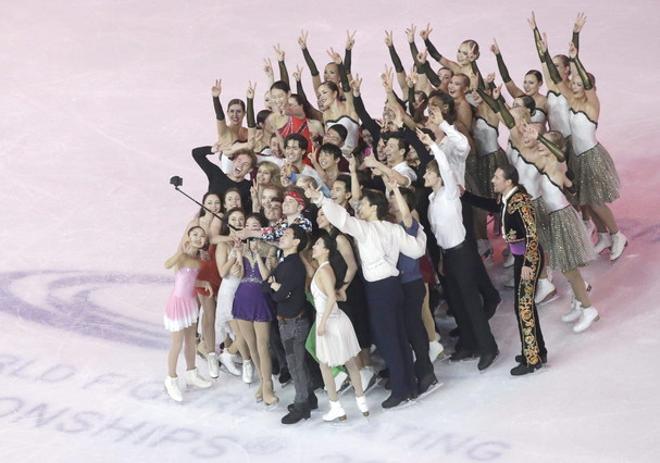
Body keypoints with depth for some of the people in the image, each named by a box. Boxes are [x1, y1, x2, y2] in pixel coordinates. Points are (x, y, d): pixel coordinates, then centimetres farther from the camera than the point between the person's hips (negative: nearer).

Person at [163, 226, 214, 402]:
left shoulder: (197, 259, 1)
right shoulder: (182, 256, -22)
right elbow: (167, 265, -44)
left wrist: (205, 283, -2)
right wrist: (182, 251, -53)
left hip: (191, 302, 7)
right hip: (178, 302, -7)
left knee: (191, 340, 21)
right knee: (177, 343, 3)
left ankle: (191, 374, 38)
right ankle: (171, 380, 19)